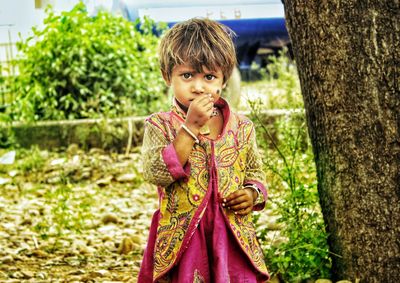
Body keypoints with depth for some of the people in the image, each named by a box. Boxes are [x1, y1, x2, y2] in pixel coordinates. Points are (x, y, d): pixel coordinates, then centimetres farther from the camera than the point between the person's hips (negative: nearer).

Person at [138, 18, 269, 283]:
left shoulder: (242, 127, 5)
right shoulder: (160, 125, -3)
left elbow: (255, 172, 17)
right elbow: (156, 173, -18)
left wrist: (253, 193, -6)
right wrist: (190, 126, -21)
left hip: (233, 238, 2)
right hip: (182, 240, -2)